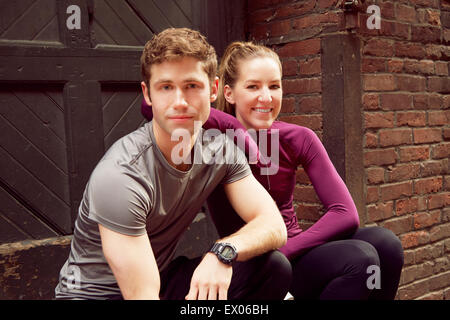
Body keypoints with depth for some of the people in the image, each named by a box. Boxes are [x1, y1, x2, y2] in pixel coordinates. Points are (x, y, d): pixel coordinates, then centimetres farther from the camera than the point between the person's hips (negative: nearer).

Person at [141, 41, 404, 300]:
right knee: (358, 258, -26)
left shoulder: (298, 139, -2)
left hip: (293, 250, 5)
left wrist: (282, 253, -23)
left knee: (384, 242, -21)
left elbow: (345, 213, -12)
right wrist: (232, 126, -27)